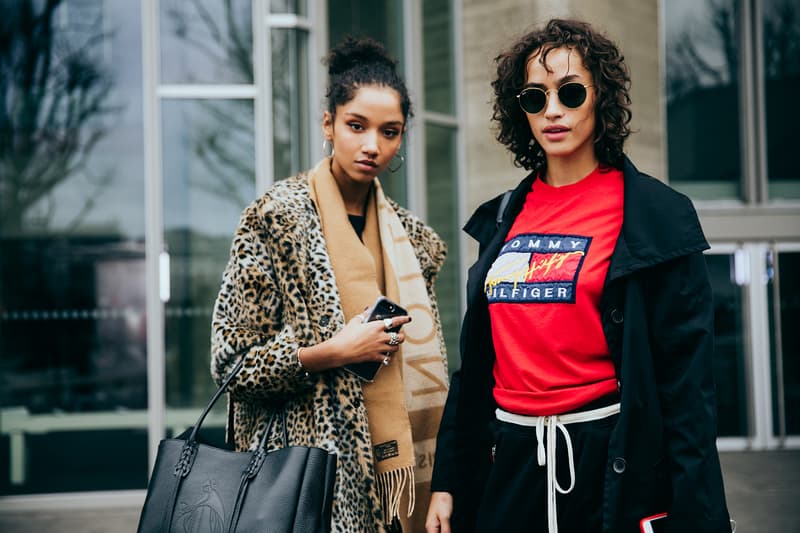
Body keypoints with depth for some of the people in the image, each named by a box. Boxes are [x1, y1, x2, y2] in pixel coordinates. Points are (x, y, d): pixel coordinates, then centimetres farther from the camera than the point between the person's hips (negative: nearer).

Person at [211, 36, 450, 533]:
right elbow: (231, 361, -8)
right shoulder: (278, 216, -7)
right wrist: (336, 352, -16)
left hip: (395, 464, 5)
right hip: (311, 477, -5)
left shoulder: (411, 237, 10)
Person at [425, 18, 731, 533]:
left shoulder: (656, 216, -5)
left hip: (614, 467, -4)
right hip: (510, 463, 5)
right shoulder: (503, 220, 10)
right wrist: (447, 481, 11)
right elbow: (476, 363, 13)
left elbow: (687, 381, -10)